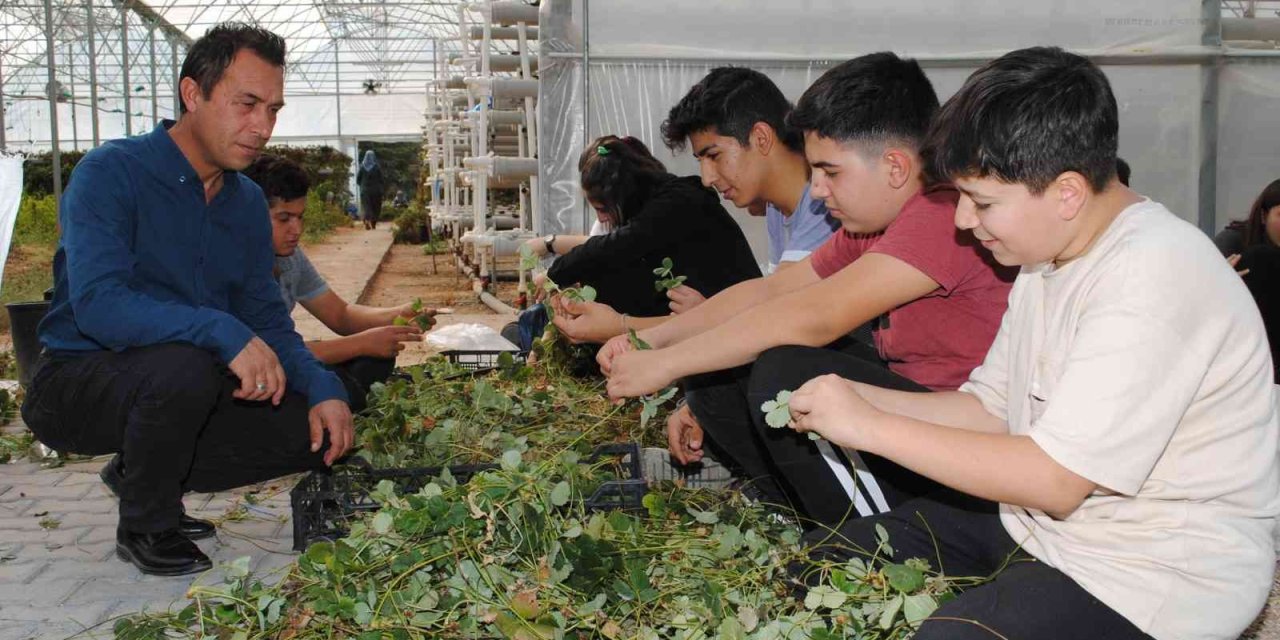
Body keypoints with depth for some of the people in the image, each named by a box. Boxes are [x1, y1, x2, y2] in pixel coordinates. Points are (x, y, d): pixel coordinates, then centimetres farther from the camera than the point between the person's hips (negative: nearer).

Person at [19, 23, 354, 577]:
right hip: (78, 381, -7)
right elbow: (97, 304, -30)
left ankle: (138, 474, 12)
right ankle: (145, 526, -9)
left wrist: (322, 387, -11)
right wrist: (223, 332, -40)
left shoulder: (247, 202, 6)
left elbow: (265, 318, 6)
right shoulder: (111, 173, -17)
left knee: (318, 434, -6)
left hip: (183, 385, 7)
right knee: (183, 367, -37)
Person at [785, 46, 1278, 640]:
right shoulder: (1051, 253, 6)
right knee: (821, 569, 2)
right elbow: (991, 408, 9)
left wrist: (867, 426, -21)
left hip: (1160, 570, -8)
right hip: (1036, 515, 9)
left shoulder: (1155, 278, -24)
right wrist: (857, 399, -7)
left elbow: (1055, 479, -26)